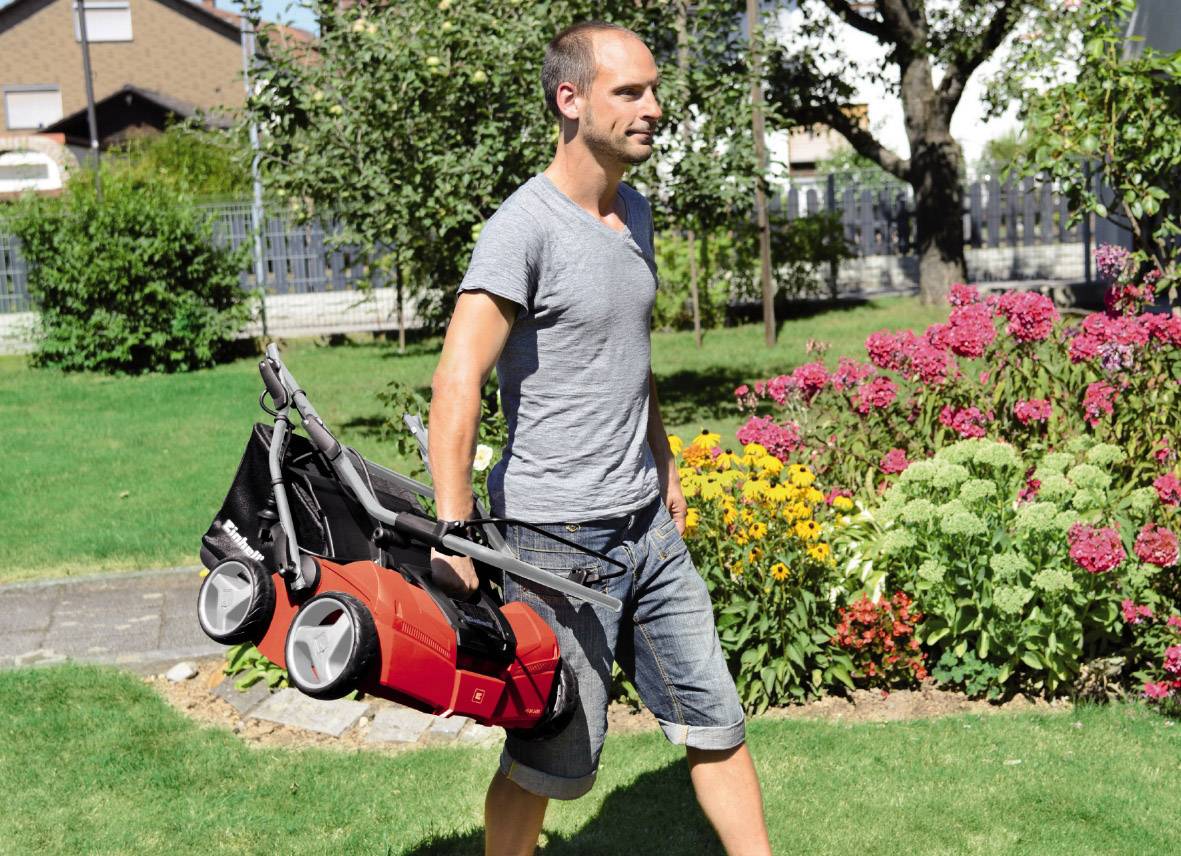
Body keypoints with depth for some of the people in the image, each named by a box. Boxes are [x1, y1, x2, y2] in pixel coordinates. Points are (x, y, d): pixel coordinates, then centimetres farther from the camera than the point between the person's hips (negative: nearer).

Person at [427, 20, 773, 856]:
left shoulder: (635, 211, 11)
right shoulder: (526, 227, -16)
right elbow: (458, 383, -23)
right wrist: (454, 533, -28)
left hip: (649, 525, 8)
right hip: (559, 537, -8)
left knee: (715, 719, 14)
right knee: (554, 757, 4)